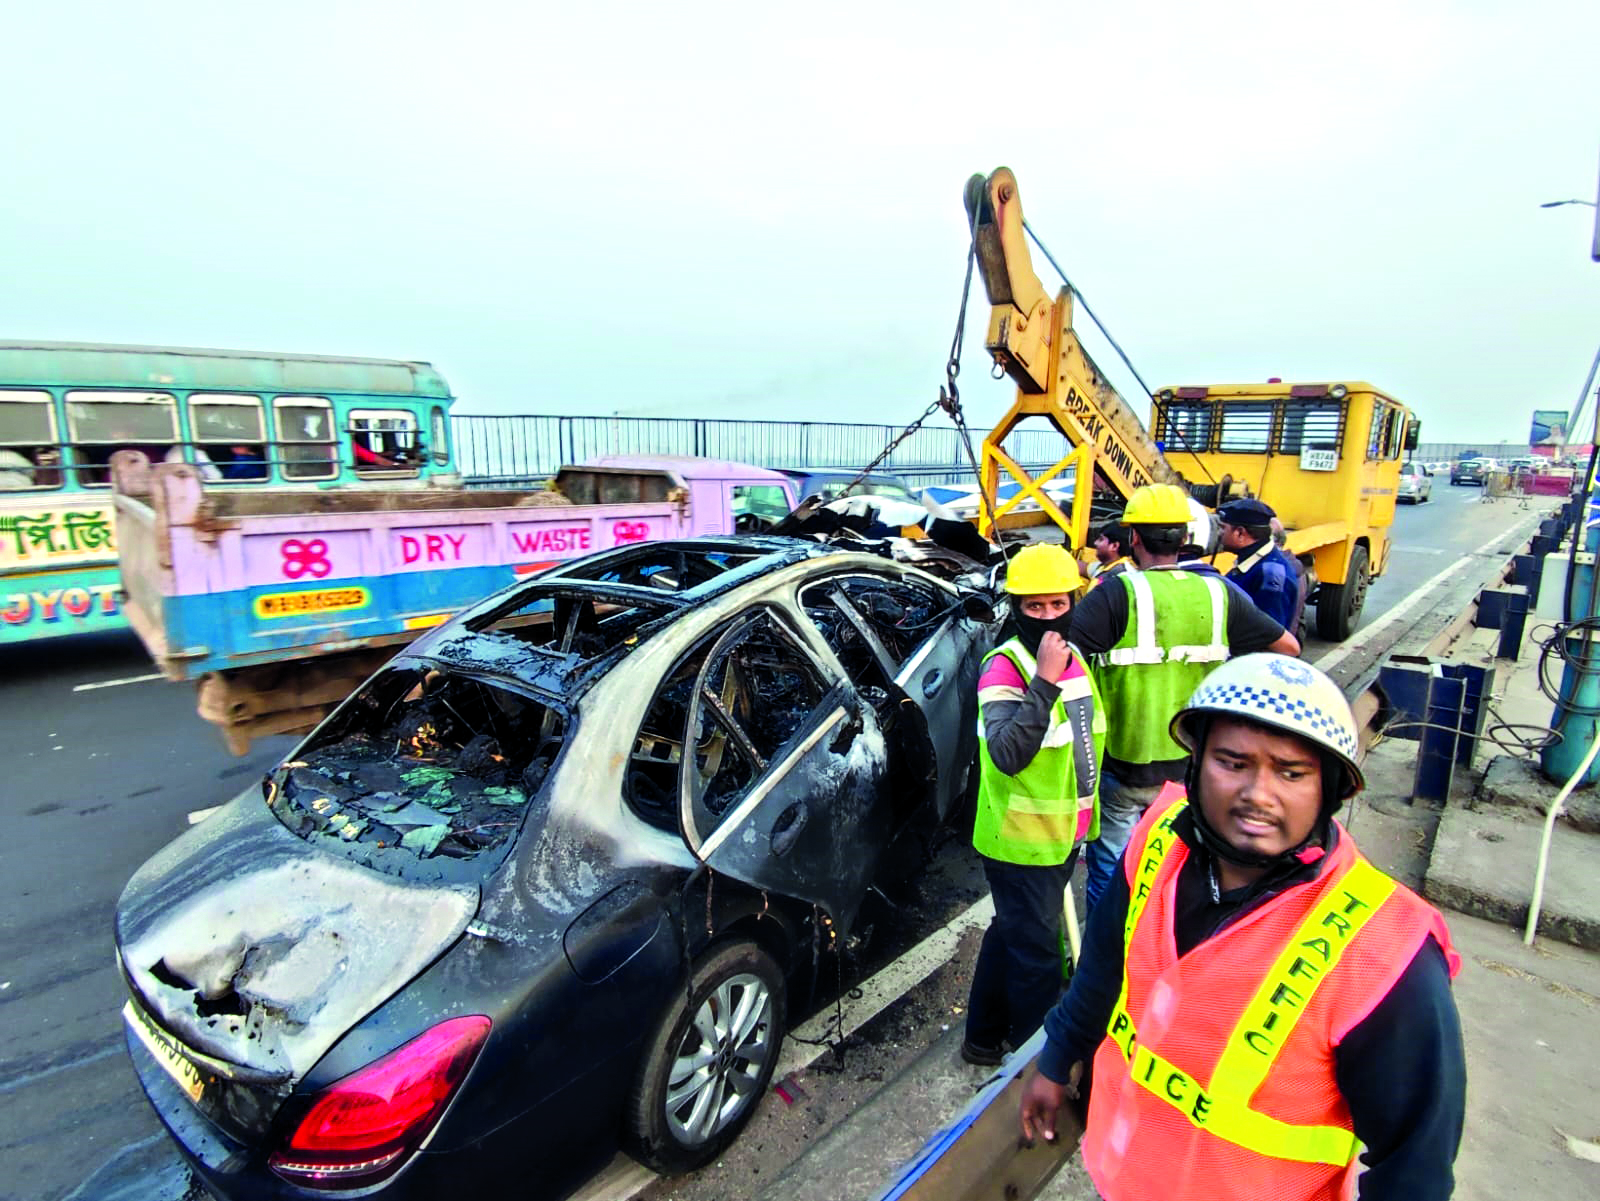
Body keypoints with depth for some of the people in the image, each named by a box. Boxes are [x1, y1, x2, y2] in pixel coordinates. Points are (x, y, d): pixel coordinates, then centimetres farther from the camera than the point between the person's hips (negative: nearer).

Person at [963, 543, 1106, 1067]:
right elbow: (1007, 755, -36)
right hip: (1020, 844, -8)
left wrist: (1080, 821, 21)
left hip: (1061, 837, 9)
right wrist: (1044, 681, -41)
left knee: (1012, 936, 22)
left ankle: (984, 1037, 42)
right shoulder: (1003, 668, -23)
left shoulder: (1074, 657, 3)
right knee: (1036, 954, 6)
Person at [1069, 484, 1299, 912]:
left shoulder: (1119, 593, -20)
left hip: (1123, 767, -5)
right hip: (1190, 765, 5)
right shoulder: (1217, 593, -4)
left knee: (1109, 873, 14)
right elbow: (1287, 647, 6)